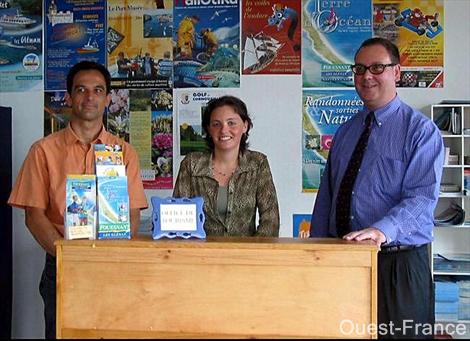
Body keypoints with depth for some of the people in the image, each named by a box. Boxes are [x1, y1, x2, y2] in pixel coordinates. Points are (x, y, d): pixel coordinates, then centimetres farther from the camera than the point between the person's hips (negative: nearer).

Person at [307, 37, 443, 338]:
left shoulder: (421, 130, -5)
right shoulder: (345, 132, 13)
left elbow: (422, 197, -18)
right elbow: (326, 197, 13)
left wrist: (382, 230, -34)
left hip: (399, 261, -5)